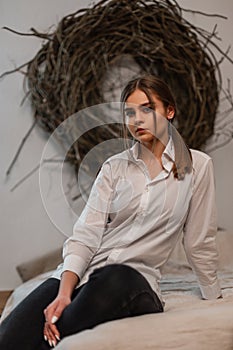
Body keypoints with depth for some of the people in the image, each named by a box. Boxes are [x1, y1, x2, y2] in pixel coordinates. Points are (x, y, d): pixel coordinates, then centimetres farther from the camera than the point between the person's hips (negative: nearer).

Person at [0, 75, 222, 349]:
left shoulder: (197, 166, 6)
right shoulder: (115, 167, 12)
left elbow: (199, 244, 11)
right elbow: (86, 235, 0)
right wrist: (64, 293, -15)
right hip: (79, 275, 1)